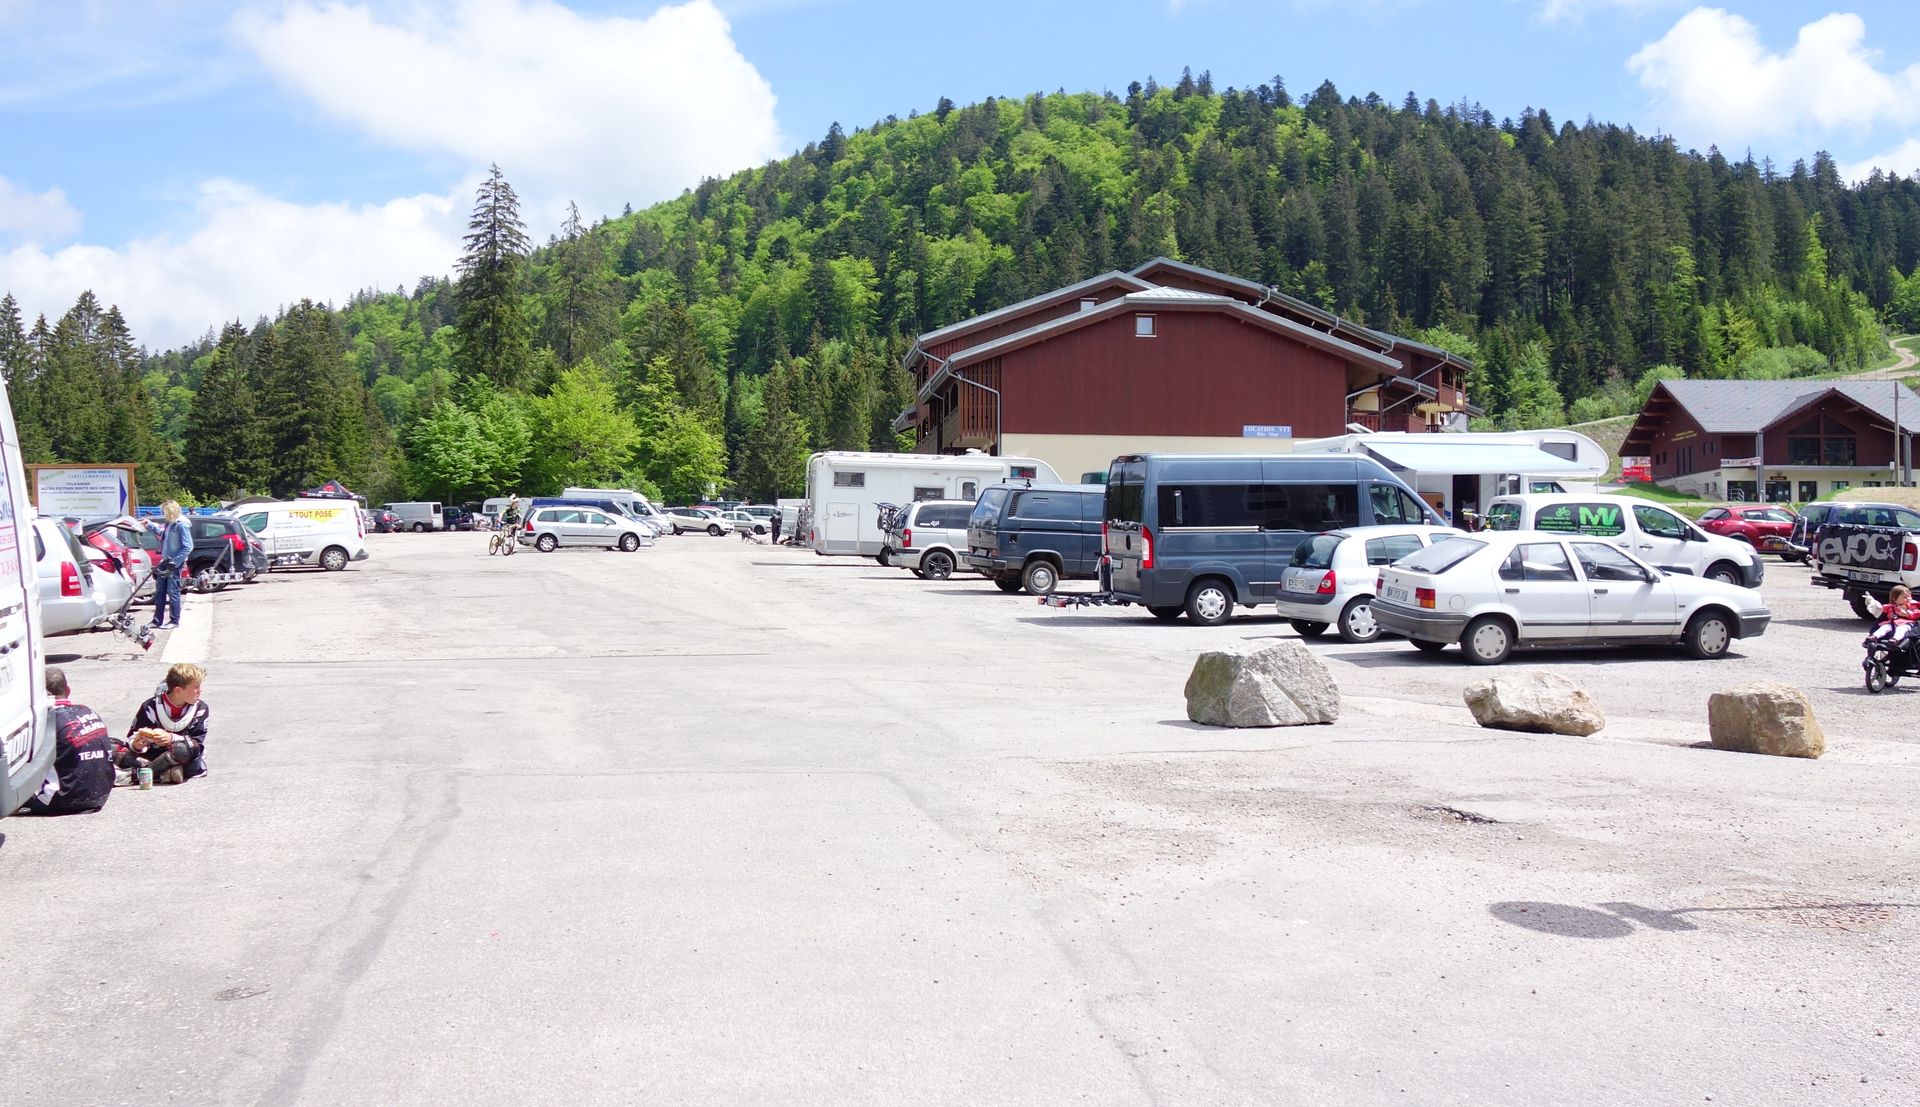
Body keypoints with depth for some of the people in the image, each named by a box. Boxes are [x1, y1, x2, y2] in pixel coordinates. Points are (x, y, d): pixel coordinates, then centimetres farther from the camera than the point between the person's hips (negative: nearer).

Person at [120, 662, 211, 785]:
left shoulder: (200, 709, -6)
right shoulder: (151, 707, -4)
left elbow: (197, 742, -10)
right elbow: (133, 737, 0)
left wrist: (172, 738, -26)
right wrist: (136, 745, -24)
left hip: (189, 762, -2)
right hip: (155, 755, 2)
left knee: (183, 749, -37)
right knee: (125, 757, -25)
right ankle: (168, 774, -38)